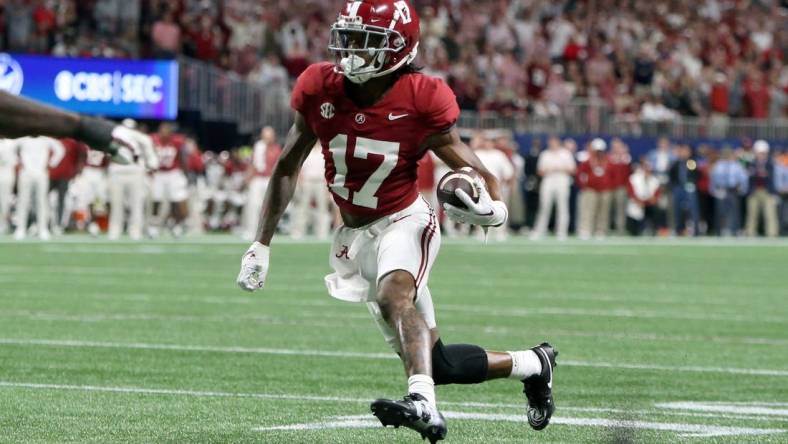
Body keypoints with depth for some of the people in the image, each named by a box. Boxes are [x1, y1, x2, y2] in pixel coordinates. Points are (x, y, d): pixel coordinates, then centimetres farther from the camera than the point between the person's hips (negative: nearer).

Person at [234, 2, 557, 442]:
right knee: (436, 362, 7)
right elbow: (287, 168, 6)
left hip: (404, 220, -5)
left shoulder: (423, 100, -18)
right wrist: (261, 245, 7)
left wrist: (491, 207, -36)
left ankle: (424, 405, -55)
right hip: (356, 235, 5)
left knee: (394, 294, -39)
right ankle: (532, 364, 28)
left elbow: (477, 173, -12)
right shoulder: (320, 89, -7)